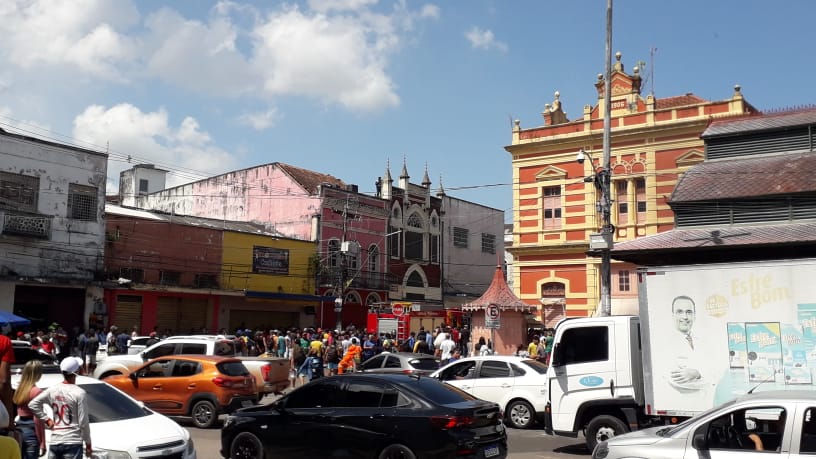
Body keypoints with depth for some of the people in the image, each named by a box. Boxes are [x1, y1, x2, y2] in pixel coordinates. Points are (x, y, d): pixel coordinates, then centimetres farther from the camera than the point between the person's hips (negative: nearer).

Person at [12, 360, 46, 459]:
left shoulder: (19, 389, 7)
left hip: (19, 430, 7)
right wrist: (42, 442, -12)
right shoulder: (37, 391, -13)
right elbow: (38, 419, -15)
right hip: (31, 432, -7)